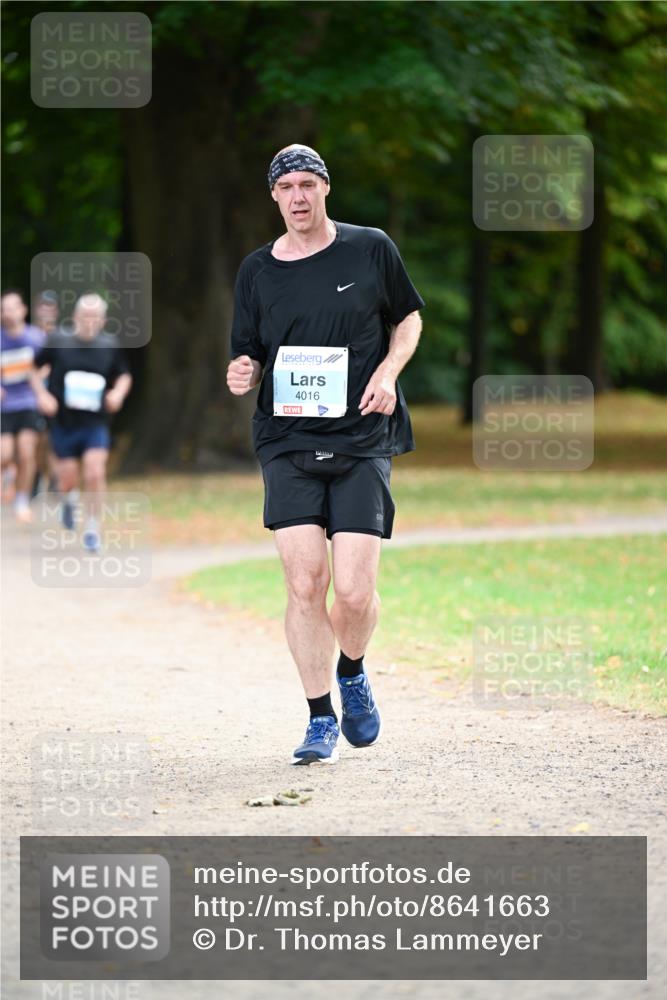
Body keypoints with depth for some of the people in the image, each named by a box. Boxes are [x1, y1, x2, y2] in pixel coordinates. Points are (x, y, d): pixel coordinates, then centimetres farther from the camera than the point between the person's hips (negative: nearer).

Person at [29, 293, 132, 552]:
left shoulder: (110, 345, -1)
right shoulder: (59, 342, -6)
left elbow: (124, 375, 15)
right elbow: (36, 368, 7)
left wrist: (118, 393, -6)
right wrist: (42, 395, -8)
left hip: (96, 424, 0)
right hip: (63, 422, 0)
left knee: (95, 473, -16)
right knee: (68, 479, 4)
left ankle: (92, 526, 2)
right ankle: (69, 499, 42)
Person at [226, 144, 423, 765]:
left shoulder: (370, 249, 4)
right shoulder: (258, 271, 8)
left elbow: (408, 318, 16)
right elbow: (249, 357, 13)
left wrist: (387, 372, -2)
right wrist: (243, 375, -10)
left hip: (363, 440, -1)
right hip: (287, 443, 1)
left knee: (355, 590, -10)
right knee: (304, 584, -9)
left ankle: (352, 676, 23)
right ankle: (321, 720, 6)